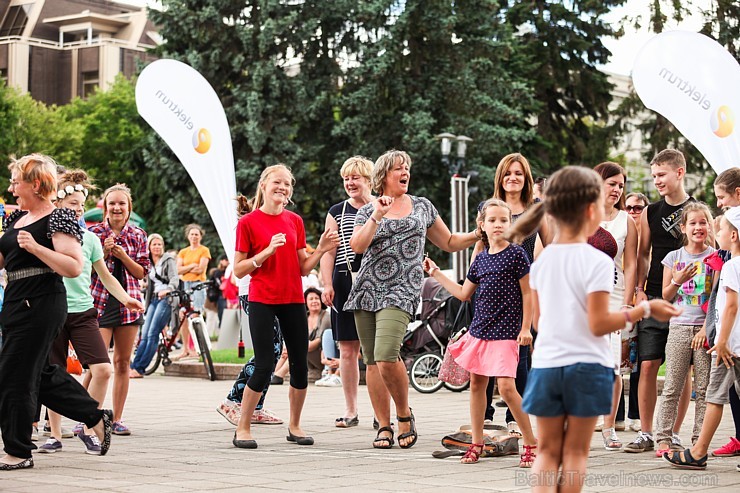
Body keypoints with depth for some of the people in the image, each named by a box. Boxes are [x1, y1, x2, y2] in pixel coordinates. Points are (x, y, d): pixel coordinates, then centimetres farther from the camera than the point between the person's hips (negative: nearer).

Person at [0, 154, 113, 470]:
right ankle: (97, 417, 27)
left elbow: (74, 268, -18)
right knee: (40, 373, 14)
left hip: (41, 306, -9)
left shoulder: (58, 219, -10)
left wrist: (35, 247, -23)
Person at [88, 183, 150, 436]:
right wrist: (104, 252, -13)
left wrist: (122, 255, -10)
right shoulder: (94, 232, 2)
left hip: (128, 301, 3)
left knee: (123, 362, 5)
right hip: (100, 301, -3)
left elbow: (142, 272, 5)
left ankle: (117, 419, 12)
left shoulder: (137, 235, 8)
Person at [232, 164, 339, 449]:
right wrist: (268, 251, -16)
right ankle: (243, 429, 4)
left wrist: (321, 250, -4)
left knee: (300, 365, 4)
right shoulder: (248, 222, -3)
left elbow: (303, 268, 12)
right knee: (264, 366, -8)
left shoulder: (295, 221, 9)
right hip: (262, 301, -4)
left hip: (293, 301, 5)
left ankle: (294, 426, 18)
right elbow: (238, 270, -5)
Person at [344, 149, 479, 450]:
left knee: (386, 356, -21)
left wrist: (479, 234, 6)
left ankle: (404, 415, -1)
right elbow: (357, 246, -6)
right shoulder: (367, 212, 10)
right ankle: (384, 427, 10)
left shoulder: (422, 206, 14)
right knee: (372, 362, 1)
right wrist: (377, 215, -12)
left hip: (401, 291, -2)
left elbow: (450, 243, 20)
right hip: (367, 290, 2)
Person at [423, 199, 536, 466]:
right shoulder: (481, 258, 11)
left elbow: (527, 293, -5)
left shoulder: (516, 254, -6)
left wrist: (525, 328, -10)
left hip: (505, 332, -7)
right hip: (479, 330, 7)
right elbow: (464, 293, 20)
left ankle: (531, 442, -1)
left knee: (506, 386, -14)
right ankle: (476, 443, 20)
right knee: (476, 384, 9)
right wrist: (436, 273, 20)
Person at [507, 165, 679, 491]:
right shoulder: (598, 262, -13)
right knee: (575, 451, 8)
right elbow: (599, 325, -15)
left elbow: (538, 322, 8)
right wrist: (645, 309, -7)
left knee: (547, 450, 10)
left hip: (546, 365, 4)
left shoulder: (541, 261, 3)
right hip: (587, 366, -4)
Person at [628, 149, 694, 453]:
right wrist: (639, 289, 5)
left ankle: (673, 434, 9)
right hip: (654, 298, 3)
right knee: (648, 365, -1)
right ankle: (646, 433, 6)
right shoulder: (650, 213, 9)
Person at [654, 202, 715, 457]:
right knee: (672, 387, 0)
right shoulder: (674, 257, 9)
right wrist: (678, 280, -9)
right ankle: (664, 438, 3)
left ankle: (699, 441, 5)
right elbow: (666, 296, 10)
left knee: (703, 388, 1)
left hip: (705, 327, -1)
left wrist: (707, 328, -9)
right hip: (679, 326, 1)